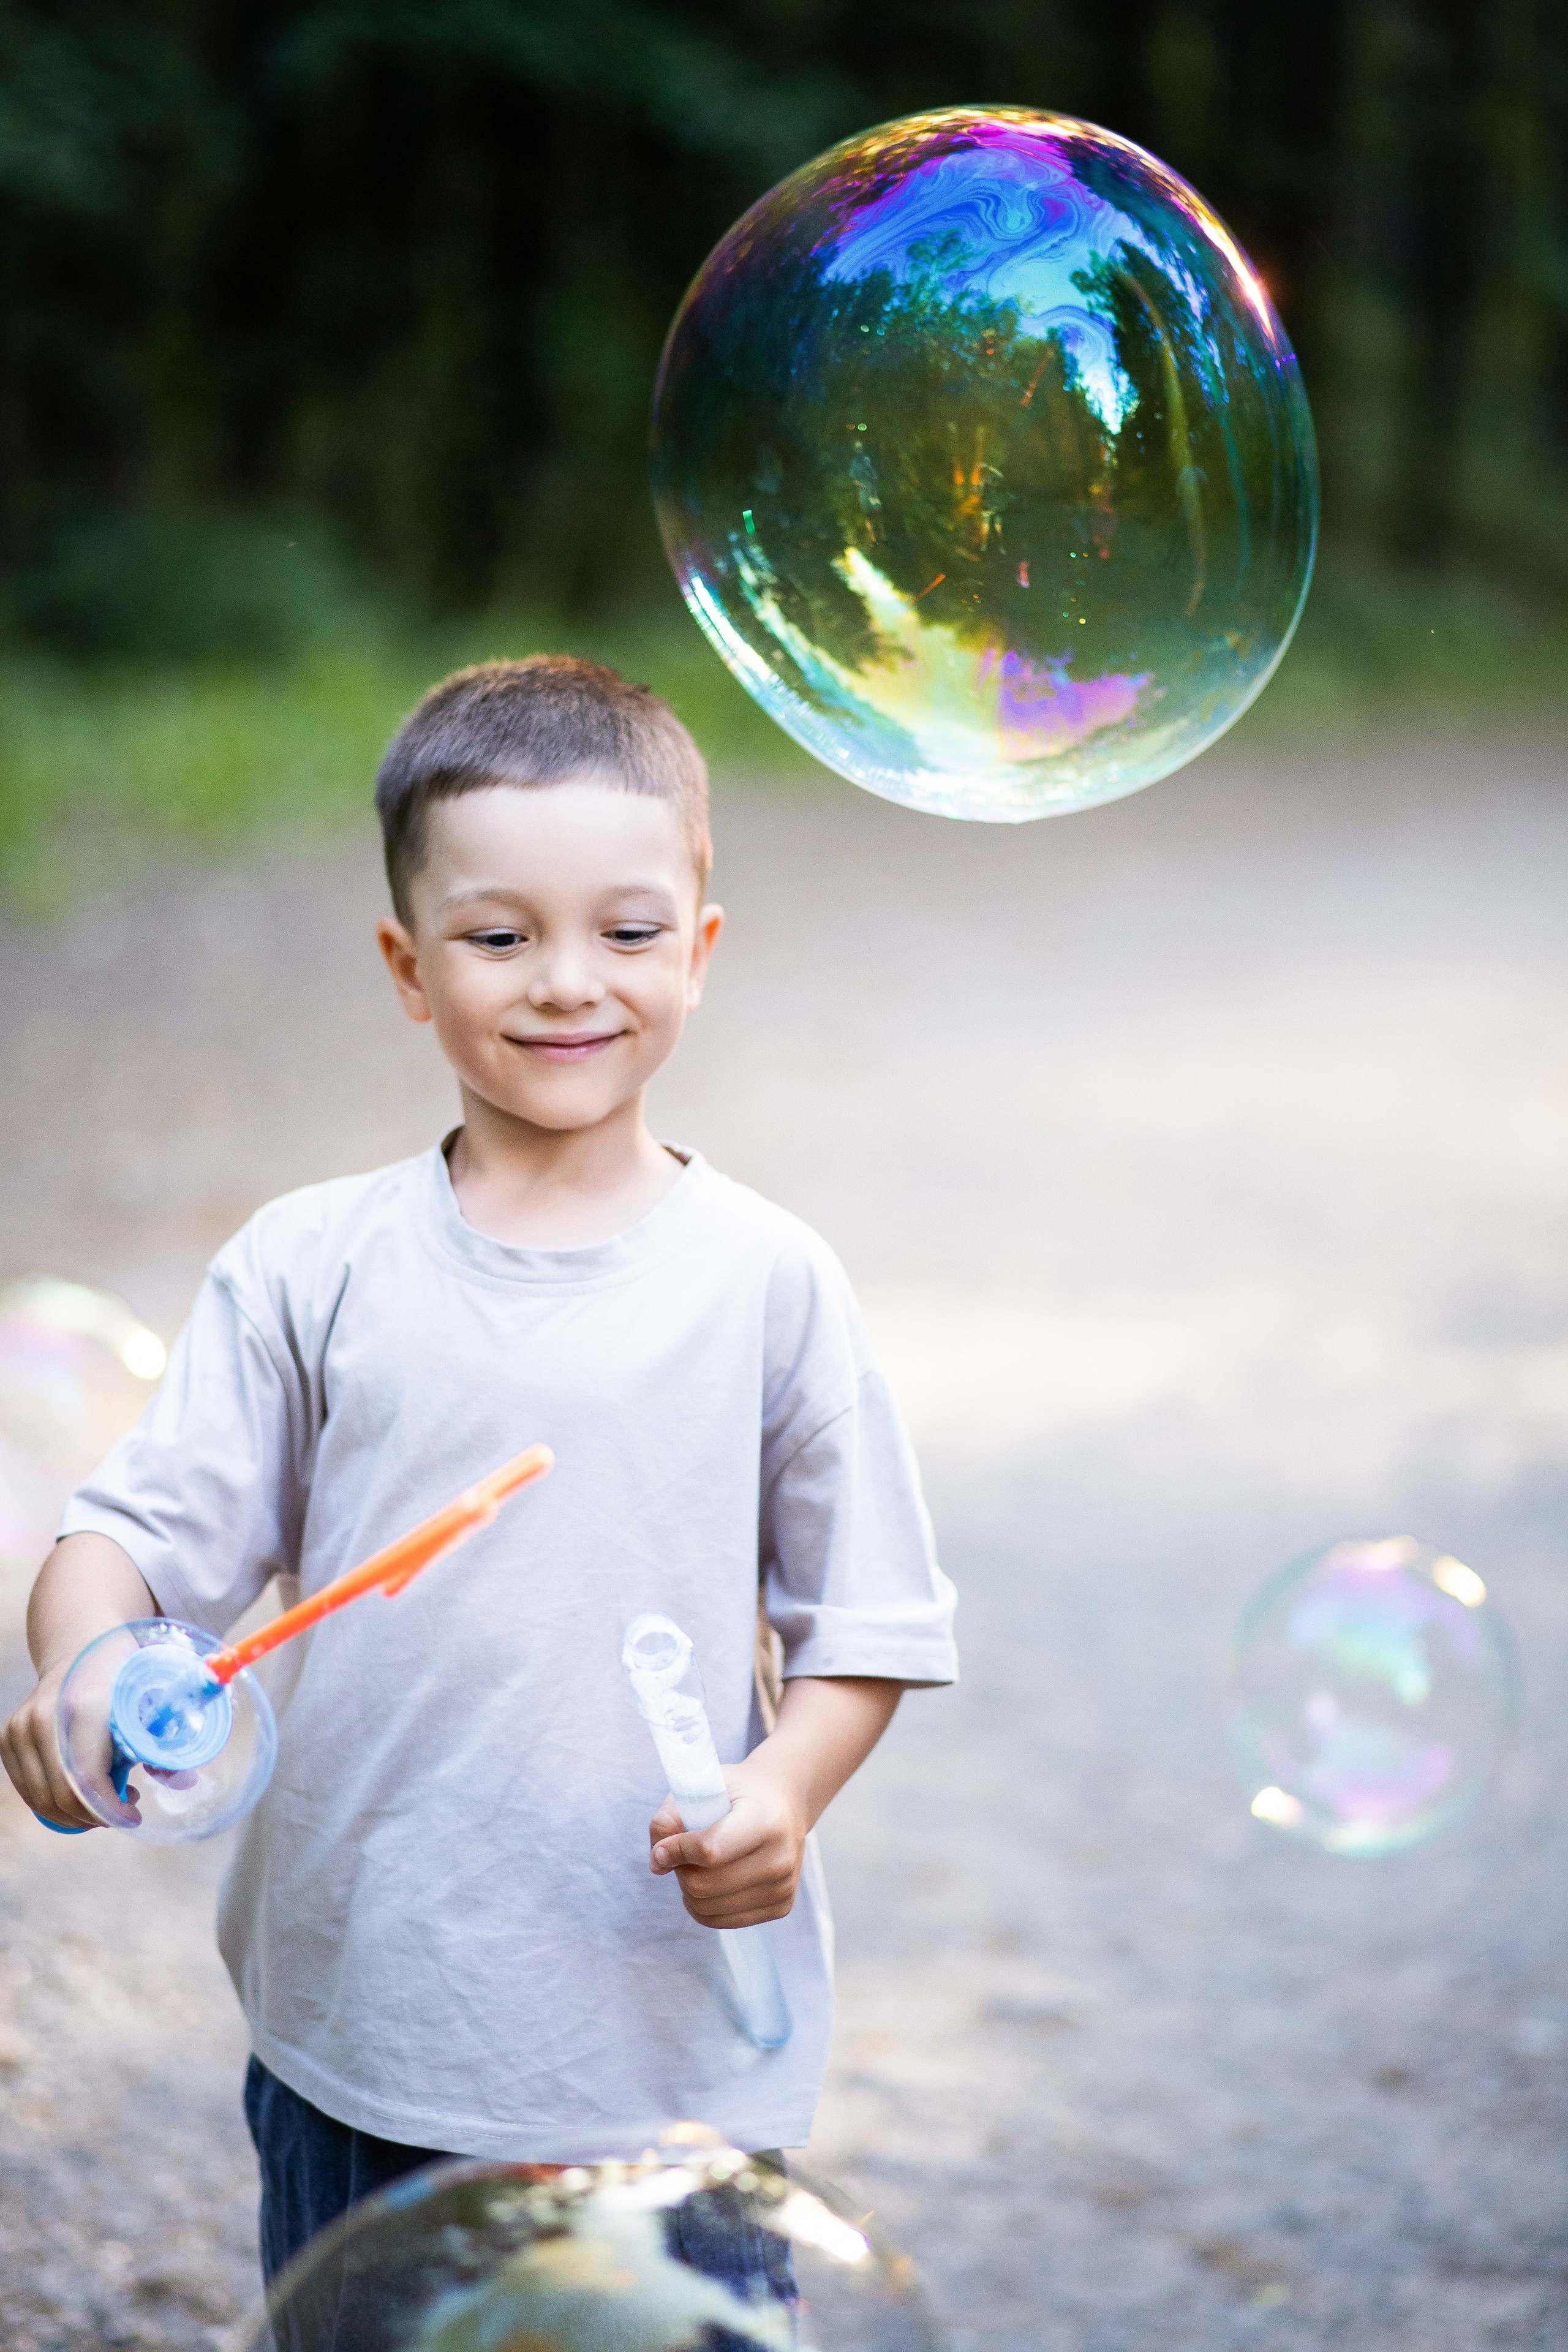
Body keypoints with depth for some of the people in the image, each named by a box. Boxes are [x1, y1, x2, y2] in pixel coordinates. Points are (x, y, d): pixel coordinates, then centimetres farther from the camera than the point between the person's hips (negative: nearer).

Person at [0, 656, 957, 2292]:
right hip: (361, 2036, 1)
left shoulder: (765, 1281, -1)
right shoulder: (310, 1270, -1)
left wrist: (784, 1789, -15)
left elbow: (865, 1621, 3)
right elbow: (139, 1530, -2)